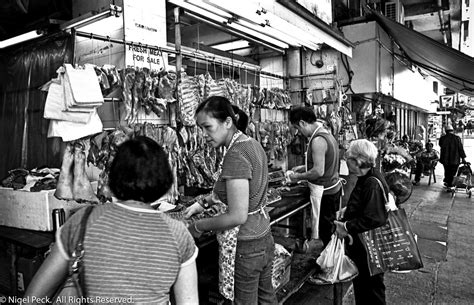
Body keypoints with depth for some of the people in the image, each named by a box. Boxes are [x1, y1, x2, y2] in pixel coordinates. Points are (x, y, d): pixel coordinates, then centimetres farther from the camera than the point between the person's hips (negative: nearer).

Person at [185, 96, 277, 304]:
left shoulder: (236, 155, -24)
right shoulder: (253, 144, 3)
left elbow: (237, 216, -26)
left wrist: (199, 226, -12)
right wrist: (203, 202, 11)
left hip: (244, 247, -9)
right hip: (263, 238, 9)